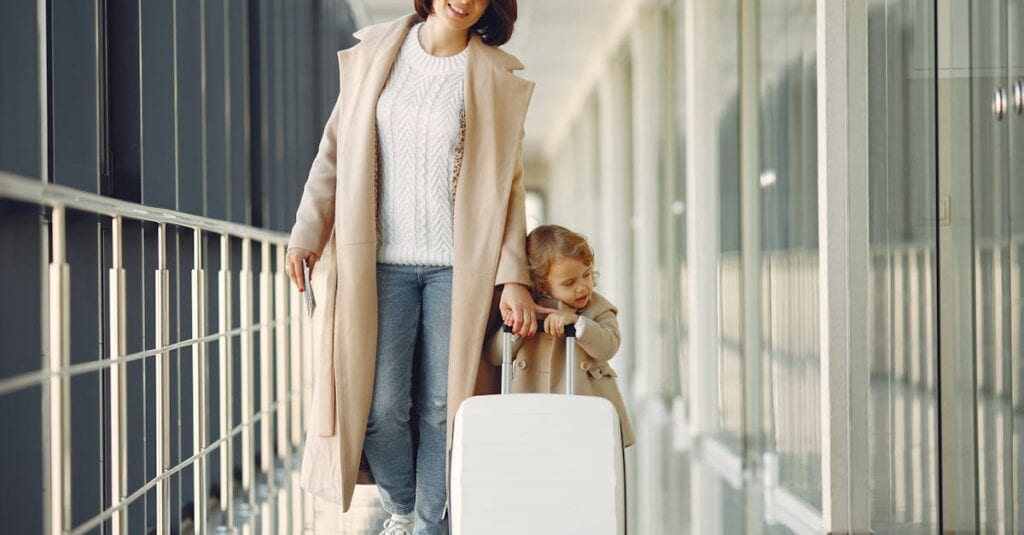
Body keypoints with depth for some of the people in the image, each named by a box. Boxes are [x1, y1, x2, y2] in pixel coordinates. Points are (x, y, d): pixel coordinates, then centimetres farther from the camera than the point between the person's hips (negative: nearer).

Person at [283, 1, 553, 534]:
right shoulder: (374, 53, 7)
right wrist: (306, 233, 4)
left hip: (456, 265, 0)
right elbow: (335, 150, 10)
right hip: (382, 261, 1)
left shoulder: (496, 78, 3)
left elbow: (508, 184, 3)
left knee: (441, 406, 2)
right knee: (380, 405, -3)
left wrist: (513, 275, -5)